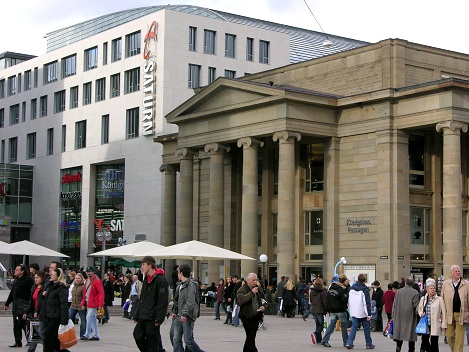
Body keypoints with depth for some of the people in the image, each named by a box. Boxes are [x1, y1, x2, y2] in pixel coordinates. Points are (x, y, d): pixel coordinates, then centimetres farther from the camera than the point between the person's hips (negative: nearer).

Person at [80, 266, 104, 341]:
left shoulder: (97, 281, -12)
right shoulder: (87, 281, 13)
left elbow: (101, 293, -16)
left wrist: (100, 304, -21)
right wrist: (83, 303, 11)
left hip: (93, 303, -8)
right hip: (87, 303, 8)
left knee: (89, 318, -9)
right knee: (93, 319, 12)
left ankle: (87, 335, -4)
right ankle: (96, 335, 18)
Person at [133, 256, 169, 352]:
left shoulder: (160, 280, -13)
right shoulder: (147, 279, 15)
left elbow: (163, 301, -17)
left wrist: (159, 319, -20)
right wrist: (136, 315, 15)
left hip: (152, 319, -9)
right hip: (143, 318, 9)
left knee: (152, 341, -4)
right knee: (138, 335, 6)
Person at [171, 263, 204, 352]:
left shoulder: (191, 285, -11)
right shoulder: (180, 285, 17)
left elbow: (190, 302, -19)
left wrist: (184, 314, -25)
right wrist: (174, 312, 13)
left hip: (187, 317, -9)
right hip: (179, 316, 9)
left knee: (188, 340, -7)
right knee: (176, 339, 2)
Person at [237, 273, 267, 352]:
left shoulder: (258, 289, 12)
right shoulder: (242, 290, -7)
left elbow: (263, 299, 22)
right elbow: (241, 300, -25)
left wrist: (264, 306, 0)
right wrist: (251, 293, -25)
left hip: (256, 316, 6)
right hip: (247, 317, -6)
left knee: (251, 337, 12)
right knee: (251, 336, -13)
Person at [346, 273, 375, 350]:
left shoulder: (351, 288, 6)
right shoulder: (365, 290, -13)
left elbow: (349, 301, 15)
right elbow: (367, 303, -14)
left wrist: (351, 310, 25)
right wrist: (369, 314, -12)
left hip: (354, 313, 5)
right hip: (363, 313, -5)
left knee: (354, 327, 6)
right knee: (366, 329, 7)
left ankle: (349, 343, -8)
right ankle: (369, 344, 14)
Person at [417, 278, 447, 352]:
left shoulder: (439, 299, -4)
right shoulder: (423, 299, 8)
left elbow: (444, 313, -3)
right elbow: (419, 308, 21)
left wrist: (444, 325, -6)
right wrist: (421, 313, -2)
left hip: (435, 325, -4)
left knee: (434, 344, -1)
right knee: (424, 342, 2)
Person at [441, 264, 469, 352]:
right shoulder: (446, 284, 7)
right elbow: (442, 299, 10)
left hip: (461, 314, -1)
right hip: (449, 314, 1)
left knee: (459, 337, -1)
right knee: (449, 335, 4)